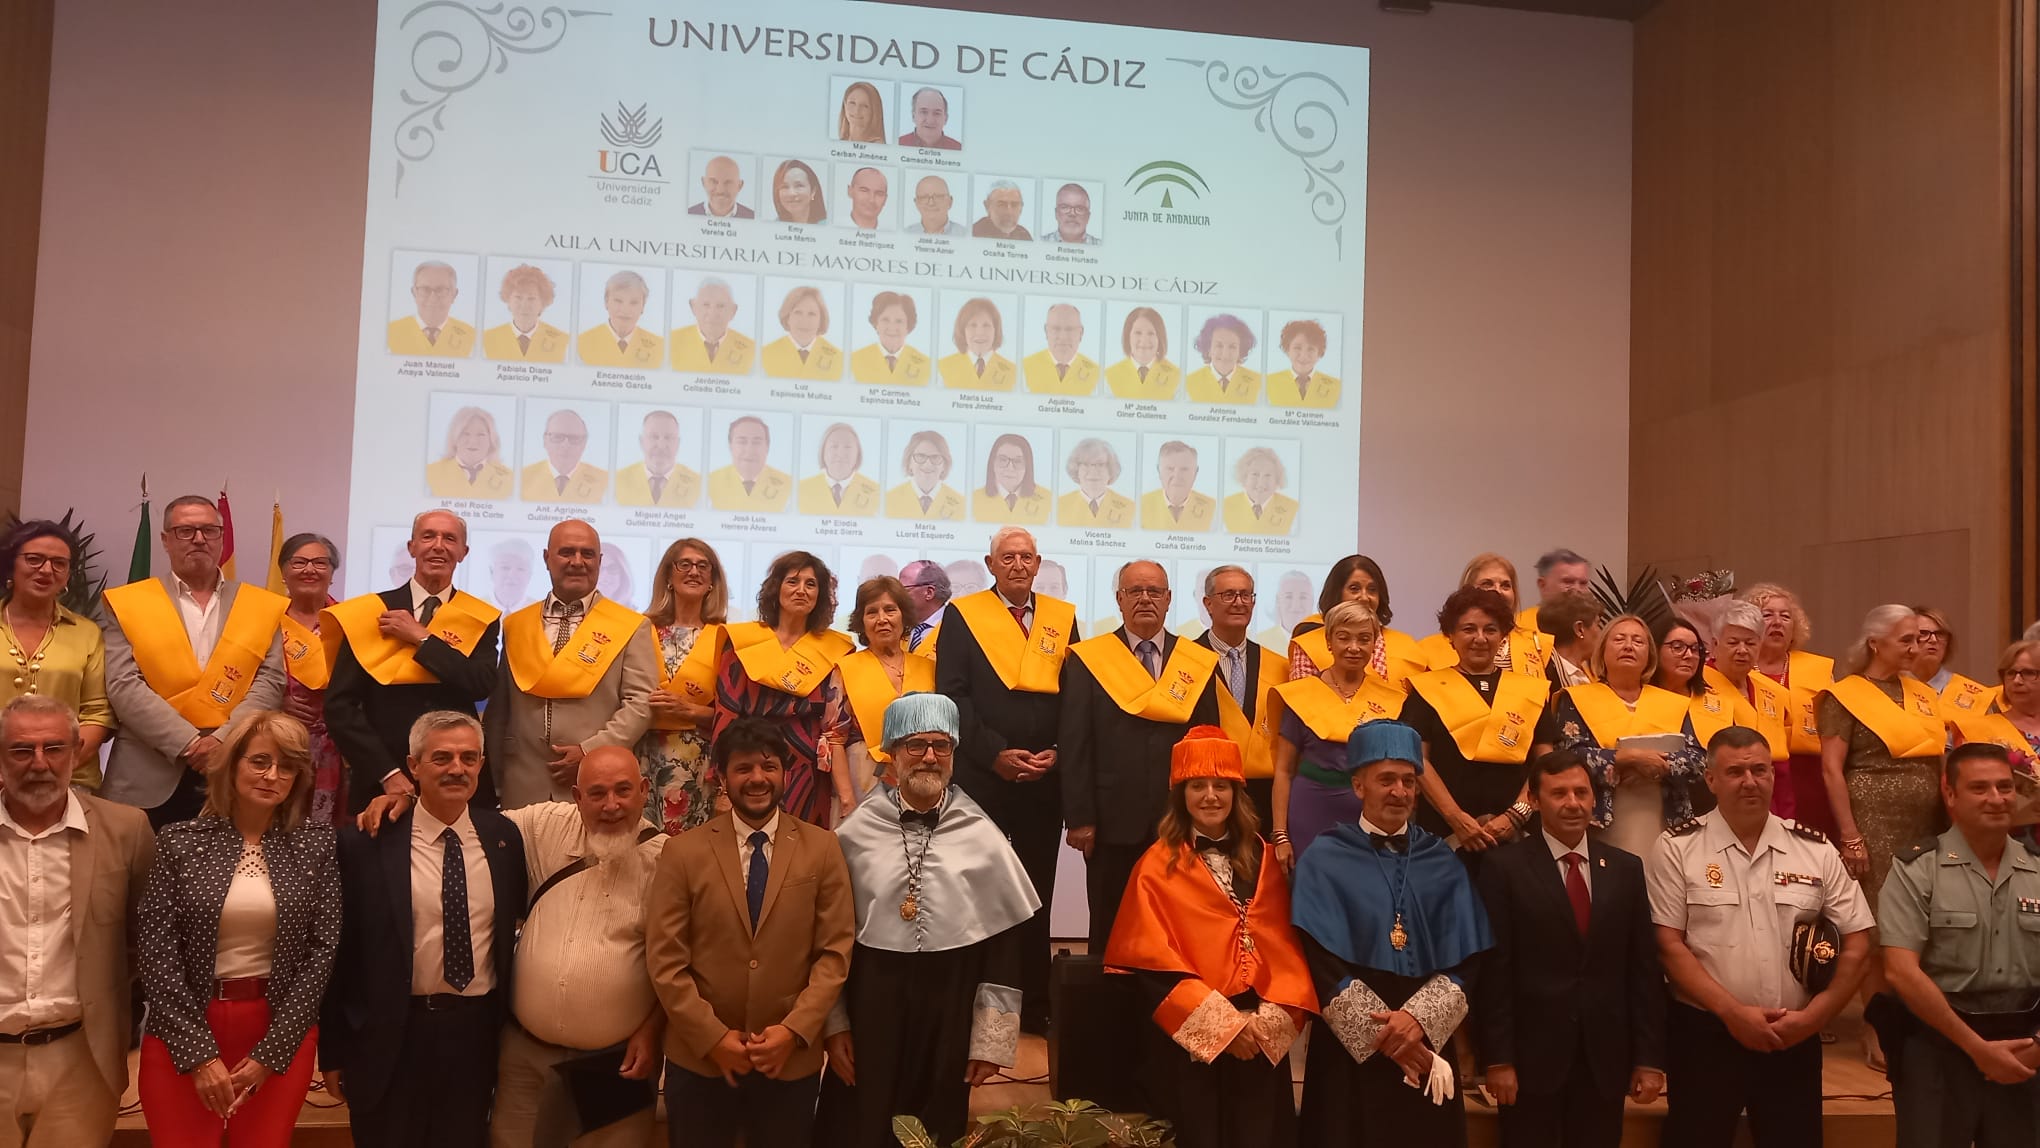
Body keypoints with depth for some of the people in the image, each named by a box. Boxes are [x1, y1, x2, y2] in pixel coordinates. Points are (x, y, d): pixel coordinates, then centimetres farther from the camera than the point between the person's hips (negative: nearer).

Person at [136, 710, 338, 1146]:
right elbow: (156, 950, -5)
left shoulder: (317, 843, -1)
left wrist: (269, 1053, -9)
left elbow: (324, 948, -4)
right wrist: (200, 1054, -11)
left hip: (282, 1033, 1)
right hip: (183, 1033, 0)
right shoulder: (179, 841, -2)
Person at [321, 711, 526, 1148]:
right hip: (391, 1038, -3)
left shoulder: (503, 836, 2)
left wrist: (514, 1024, 12)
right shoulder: (366, 842, -8)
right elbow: (339, 951, -4)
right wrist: (332, 1052, -1)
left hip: (477, 1034, 3)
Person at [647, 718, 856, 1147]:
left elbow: (836, 951, -2)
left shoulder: (822, 848, 0)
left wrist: (795, 1030, -12)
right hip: (699, 1058, 0)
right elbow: (665, 959, -5)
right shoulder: (683, 851, -2)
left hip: (793, 1059, 1)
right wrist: (712, 1036, -12)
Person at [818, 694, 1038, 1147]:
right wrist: (834, 1023, 2)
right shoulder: (855, 833, -2)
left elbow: (1007, 940, 0)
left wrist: (992, 1038, -1)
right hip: (869, 1009, 0)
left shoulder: (983, 837, -2)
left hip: (951, 1014, 0)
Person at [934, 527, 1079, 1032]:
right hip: (981, 777, -2)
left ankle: (1034, 1005, 16)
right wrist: (995, 753, -13)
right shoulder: (963, 614, 2)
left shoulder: (1062, 618, 10)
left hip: (1045, 780, 3)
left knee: (1037, 896, 8)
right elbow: (952, 694, -5)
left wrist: (1058, 752, -6)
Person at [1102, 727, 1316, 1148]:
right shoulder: (1157, 866, -1)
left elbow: (1286, 945, 5)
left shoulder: (1262, 859, 11)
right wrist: (1223, 1024, -14)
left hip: (1262, 1038, 3)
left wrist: (1269, 1022, -10)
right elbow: (1153, 962, -8)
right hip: (1189, 1040, -3)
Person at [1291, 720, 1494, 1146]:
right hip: (1350, 1047, -3)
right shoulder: (1323, 862, -2)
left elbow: (1464, 960, 0)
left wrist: (1419, 1017, -16)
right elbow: (1323, 965, -9)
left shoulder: (1442, 864, 7)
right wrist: (1382, 1032, -15)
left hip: (1428, 1046, 3)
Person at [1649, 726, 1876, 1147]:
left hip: (1793, 1039, 2)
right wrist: (1732, 1011, -14)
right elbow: (1668, 945, -7)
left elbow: (1857, 943, 5)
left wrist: (1812, 1016, -6)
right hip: (1703, 1034, -2)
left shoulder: (1816, 850, 5)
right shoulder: (1677, 848, -3)